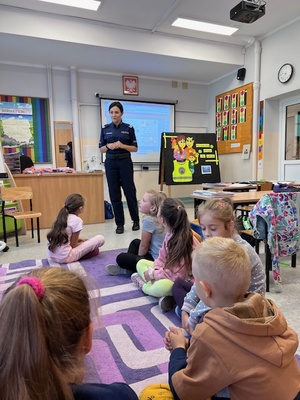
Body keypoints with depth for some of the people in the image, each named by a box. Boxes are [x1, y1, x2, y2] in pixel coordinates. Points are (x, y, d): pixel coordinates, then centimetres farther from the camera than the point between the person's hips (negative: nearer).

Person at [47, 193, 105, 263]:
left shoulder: (62, 217, 9)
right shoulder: (77, 220, -12)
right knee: (100, 238, -4)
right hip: (65, 257, -8)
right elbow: (73, 245, -6)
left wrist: (81, 240, 17)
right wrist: (84, 242, 12)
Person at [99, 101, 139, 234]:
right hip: (110, 163, 2)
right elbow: (101, 149, 7)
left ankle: (136, 220, 20)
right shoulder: (105, 129, 6)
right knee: (114, 194, 2)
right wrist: (109, 146, -14)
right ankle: (119, 224, 13)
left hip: (125, 162, -2)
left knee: (130, 191, 1)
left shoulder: (129, 128, 1)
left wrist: (122, 145, -16)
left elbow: (135, 148, 1)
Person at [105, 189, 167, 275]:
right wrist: (139, 257, 17)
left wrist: (139, 258, 3)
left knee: (121, 258, -6)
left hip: (156, 261, -9)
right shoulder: (158, 219, 6)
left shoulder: (148, 220, -20)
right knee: (135, 242, 27)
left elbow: (143, 246, -14)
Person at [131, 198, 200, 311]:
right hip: (171, 273, 9)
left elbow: (178, 275, -30)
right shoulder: (170, 234, -5)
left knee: (164, 286, -39)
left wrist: (153, 274, -20)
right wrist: (154, 270, -15)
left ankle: (143, 285, -5)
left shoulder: (183, 241, -30)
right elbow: (162, 257, 5)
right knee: (141, 263, 10)